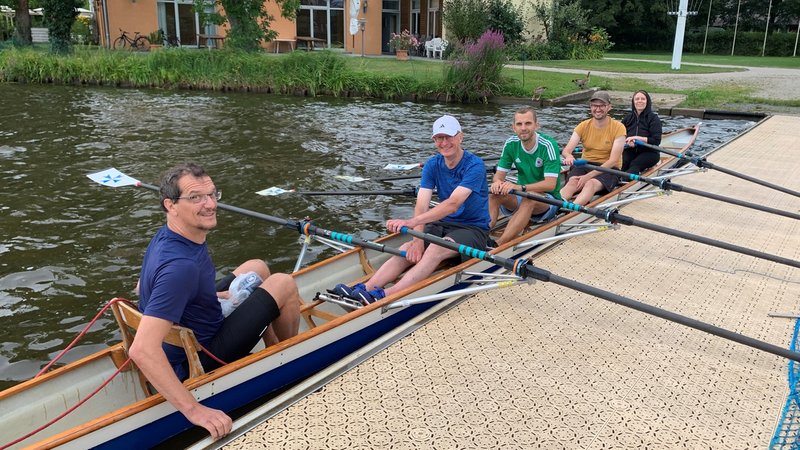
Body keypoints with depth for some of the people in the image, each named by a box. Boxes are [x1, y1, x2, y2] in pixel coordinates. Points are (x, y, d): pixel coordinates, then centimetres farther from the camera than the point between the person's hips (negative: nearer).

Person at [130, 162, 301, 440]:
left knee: (257, 268, 18)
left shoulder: (165, 235, -6)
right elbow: (141, 350, -42)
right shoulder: (180, 266, -36)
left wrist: (214, 295, 8)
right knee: (283, 284, -7)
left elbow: (146, 286, 12)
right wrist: (194, 410, -38)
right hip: (199, 361, -9)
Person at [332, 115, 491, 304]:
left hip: (473, 228, -6)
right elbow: (421, 205, -11)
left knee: (435, 250, -34)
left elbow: (453, 203, -31)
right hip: (442, 224, 6)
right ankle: (364, 289, -38)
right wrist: (417, 239, -29)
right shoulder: (432, 165, 1)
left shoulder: (475, 165, -17)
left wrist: (412, 222, -42)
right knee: (407, 249, -21)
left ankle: (384, 296, -51)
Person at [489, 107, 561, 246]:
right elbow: (499, 175, -2)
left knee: (530, 197, -37)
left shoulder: (548, 145, -18)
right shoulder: (511, 144, -4)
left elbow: (550, 184, -26)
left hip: (549, 200, -5)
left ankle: (499, 244, -48)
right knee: (494, 192, -22)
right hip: (522, 197, 5)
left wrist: (520, 187, -39)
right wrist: (497, 182, -28)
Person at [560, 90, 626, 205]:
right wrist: (568, 157, -32)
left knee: (591, 183, -36)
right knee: (572, 182, -31)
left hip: (608, 169, -3)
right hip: (585, 165, 3)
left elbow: (613, 160, -14)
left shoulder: (618, 128, -7)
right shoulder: (583, 126, 4)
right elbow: (566, 150, -4)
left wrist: (588, 176, -24)